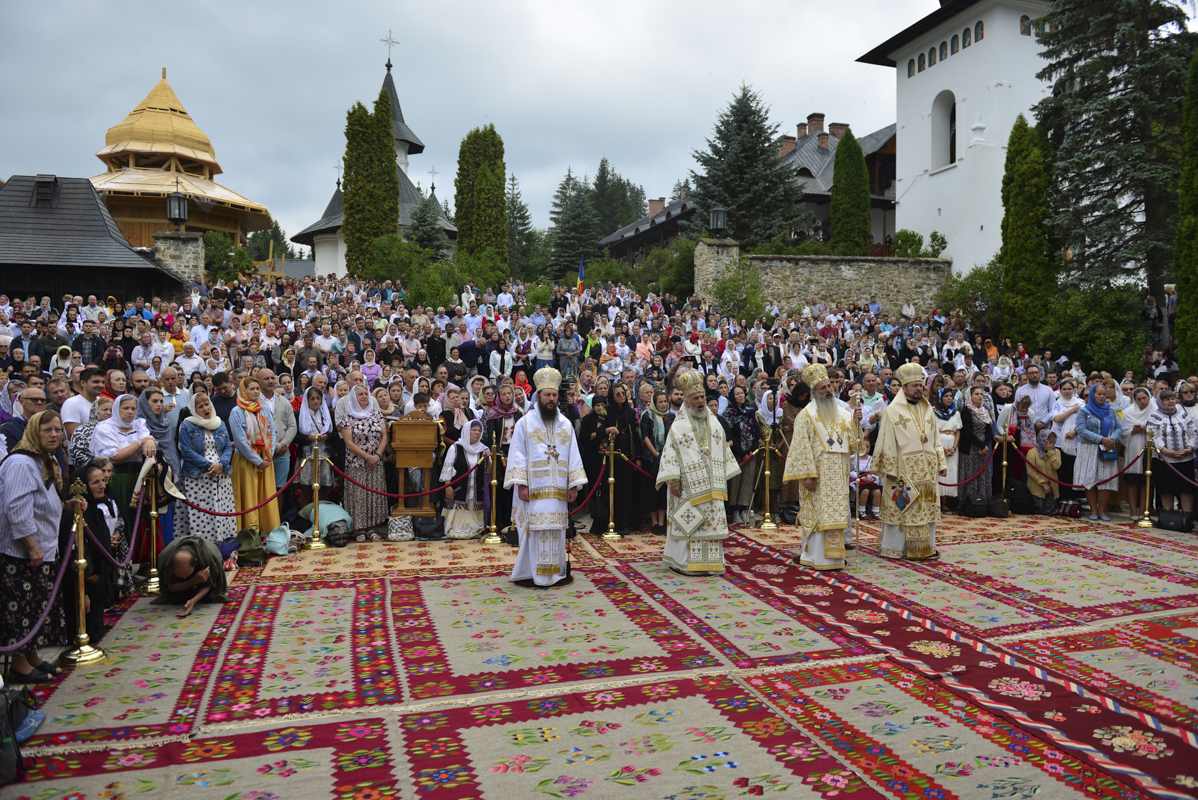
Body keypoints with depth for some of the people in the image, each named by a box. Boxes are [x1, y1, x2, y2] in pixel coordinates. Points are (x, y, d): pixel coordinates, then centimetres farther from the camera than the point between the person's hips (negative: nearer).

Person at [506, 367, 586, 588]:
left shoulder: (565, 424, 12)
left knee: (556, 529, 6)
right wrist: (520, 484, -12)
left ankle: (556, 571, 15)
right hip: (534, 489, -3)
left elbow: (573, 456, 11)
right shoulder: (525, 423, 2)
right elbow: (517, 455, -3)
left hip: (558, 490, 4)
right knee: (535, 529, -4)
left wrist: (574, 484, 3)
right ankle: (531, 573, 4)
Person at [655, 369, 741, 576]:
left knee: (712, 520, 5)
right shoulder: (678, 426, -3)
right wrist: (673, 481, -15)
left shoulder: (714, 422, 12)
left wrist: (724, 477, 12)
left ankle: (709, 562, 14)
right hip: (689, 485, -5)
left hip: (712, 485, 5)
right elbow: (670, 453, -7)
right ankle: (683, 563, 5)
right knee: (688, 522, -4)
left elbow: (723, 450, 16)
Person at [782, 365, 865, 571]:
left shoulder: (842, 412, 12)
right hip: (817, 474, -5)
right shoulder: (806, 415, -5)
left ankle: (833, 555, 15)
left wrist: (856, 422, -7)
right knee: (817, 513, -4)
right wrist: (807, 474, -16)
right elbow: (801, 447, -10)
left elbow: (852, 441, 9)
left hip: (838, 475, 6)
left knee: (836, 514, 7)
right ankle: (816, 556, 2)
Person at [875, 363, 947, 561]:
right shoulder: (893, 411, -3)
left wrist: (941, 463, 9)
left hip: (926, 470, 5)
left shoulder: (928, 410, 14)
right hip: (904, 469, -5)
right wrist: (890, 469, -12)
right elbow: (887, 442, -7)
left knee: (926, 508, 7)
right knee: (902, 507, -3)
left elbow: (936, 439, 17)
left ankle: (926, 547, 13)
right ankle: (896, 548, 5)